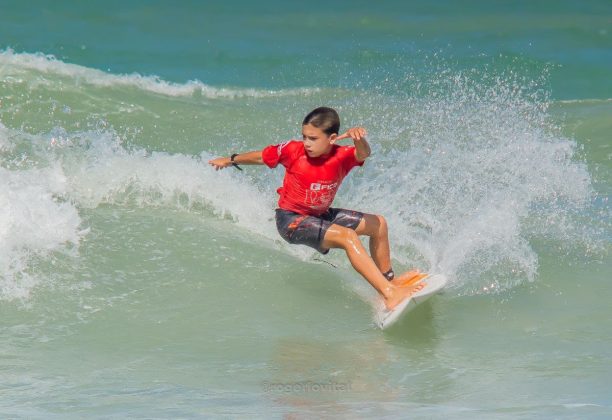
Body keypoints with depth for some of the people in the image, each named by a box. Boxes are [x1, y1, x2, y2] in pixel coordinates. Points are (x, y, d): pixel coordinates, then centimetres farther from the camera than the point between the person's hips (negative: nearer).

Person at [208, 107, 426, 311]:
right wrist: (231, 160, 17)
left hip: (321, 215, 6)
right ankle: (390, 295, -39)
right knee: (348, 236, -29)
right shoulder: (293, 150, -17)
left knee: (378, 224, 8)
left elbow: (363, 154, -37)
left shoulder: (342, 156, -14)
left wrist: (359, 139, -61)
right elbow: (261, 157, 1)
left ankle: (388, 279, 27)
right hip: (291, 220, -6)